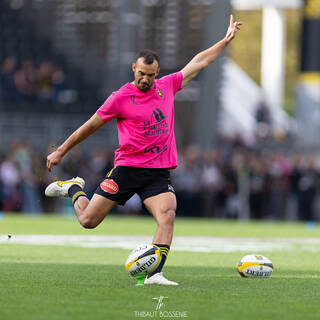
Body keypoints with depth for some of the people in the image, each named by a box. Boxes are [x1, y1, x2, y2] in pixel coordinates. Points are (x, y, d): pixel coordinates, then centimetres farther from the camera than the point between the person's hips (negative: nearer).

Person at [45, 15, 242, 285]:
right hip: (127, 168, -3)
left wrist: (226, 40, 19)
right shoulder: (121, 97, -4)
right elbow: (91, 126, 5)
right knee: (88, 221, -1)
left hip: (159, 172, 3)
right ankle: (74, 189, 32)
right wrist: (61, 151, 11)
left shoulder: (167, 86, 8)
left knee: (167, 215, -23)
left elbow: (200, 62, 18)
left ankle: (154, 274, -24)